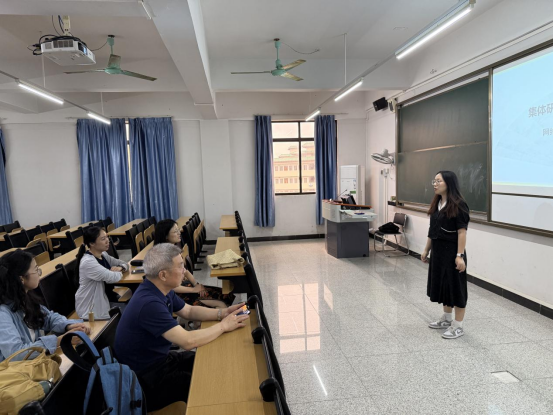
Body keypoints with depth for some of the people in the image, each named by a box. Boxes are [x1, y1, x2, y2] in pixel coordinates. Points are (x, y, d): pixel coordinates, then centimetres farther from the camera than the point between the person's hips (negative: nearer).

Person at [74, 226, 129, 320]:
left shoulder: (103, 255, 3)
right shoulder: (88, 262, -23)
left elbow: (124, 263, 12)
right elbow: (113, 278, -28)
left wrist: (120, 268, -11)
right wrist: (119, 273, -6)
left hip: (105, 298, 8)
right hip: (91, 307, -8)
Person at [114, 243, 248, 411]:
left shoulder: (160, 290, -2)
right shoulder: (149, 303, -34)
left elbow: (189, 311, 10)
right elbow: (188, 341, -35)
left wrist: (222, 313, -6)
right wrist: (223, 325, -22)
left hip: (159, 359, 9)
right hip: (146, 379, -9)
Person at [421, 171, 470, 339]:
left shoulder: (458, 205, -15)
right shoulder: (437, 203, 9)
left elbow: (462, 232, -18)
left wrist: (460, 255, -21)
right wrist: (426, 250, 15)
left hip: (452, 251, -8)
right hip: (438, 251, 8)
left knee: (455, 287, 3)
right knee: (442, 284, 17)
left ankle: (458, 325, 17)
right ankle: (446, 318, 35)